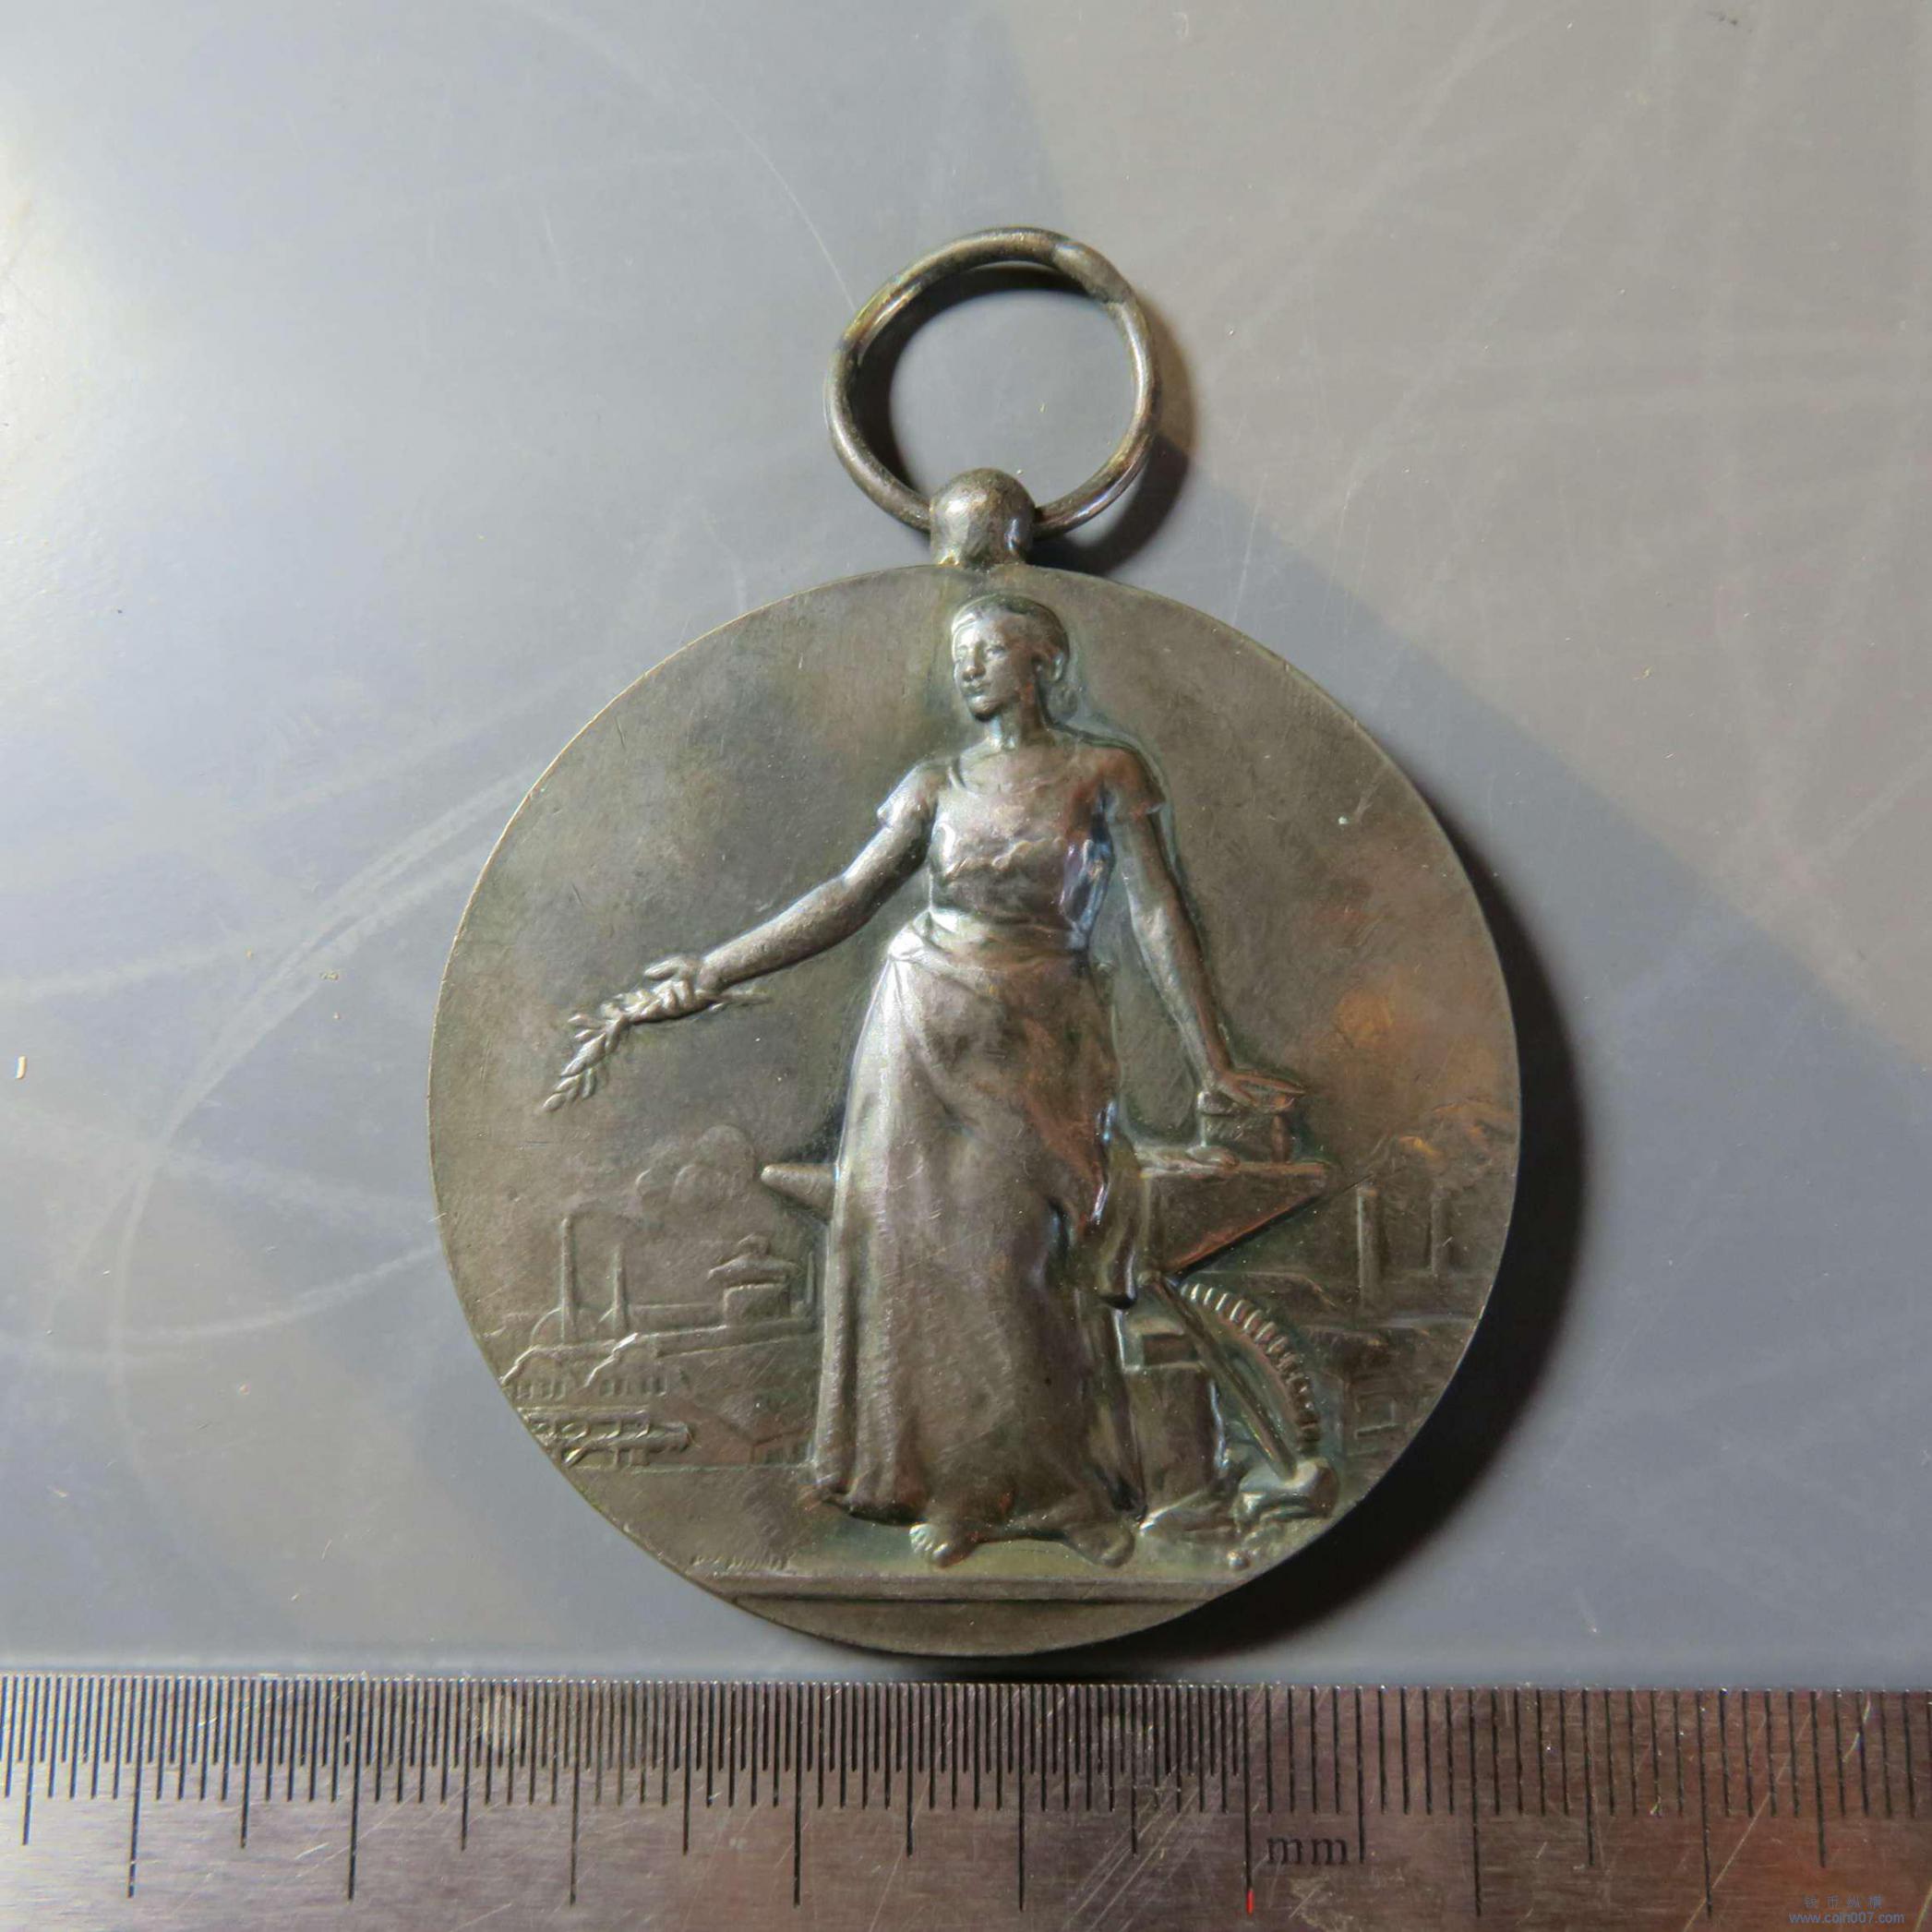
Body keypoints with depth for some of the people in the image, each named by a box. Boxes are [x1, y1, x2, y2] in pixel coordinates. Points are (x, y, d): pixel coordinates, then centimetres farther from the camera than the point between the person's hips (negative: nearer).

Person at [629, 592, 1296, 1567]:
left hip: (1040, 1046, -2)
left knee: (1021, 1260, -4)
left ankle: (1066, 1484, 16)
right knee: (921, 1241, 2)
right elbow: (850, 894, 1)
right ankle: (960, 1484, 17)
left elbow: (1157, 914, -4)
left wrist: (1212, 1064, -9)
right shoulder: (937, 783, 7)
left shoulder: (1106, 773, 1)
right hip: (927, 1029, 3)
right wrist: (715, 968, -7)